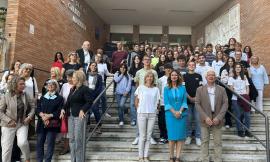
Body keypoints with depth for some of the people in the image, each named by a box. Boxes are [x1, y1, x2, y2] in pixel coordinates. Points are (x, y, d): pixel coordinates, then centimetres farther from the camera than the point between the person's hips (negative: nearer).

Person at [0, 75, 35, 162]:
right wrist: (9, 120, -16)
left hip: (22, 124, 1)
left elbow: (33, 106, 9)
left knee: (22, 143, -16)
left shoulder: (26, 95, -1)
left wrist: (30, 116, -4)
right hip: (9, 125, -1)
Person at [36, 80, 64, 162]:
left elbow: (59, 112, -6)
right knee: (39, 142, 7)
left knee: (50, 143, -1)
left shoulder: (59, 98, 3)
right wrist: (42, 115, -12)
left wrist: (49, 116, -17)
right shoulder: (43, 97, 17)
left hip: (52, 124, -4)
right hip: (41, 123, 4)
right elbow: (38, 109, 7)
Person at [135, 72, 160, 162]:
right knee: (142, 136, 4)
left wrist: (154, 109, 1)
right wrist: (139, 110, 2)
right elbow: (136, 101, 5)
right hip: (142, 114, -2)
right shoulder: (140, 88, 2)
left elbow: (157, 103, 9)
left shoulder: (156, 89, 7)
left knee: (148, 136, 7)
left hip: (152, 114, 2)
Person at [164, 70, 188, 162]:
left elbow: (184, 101, 2)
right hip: (170, 115, -1)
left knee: (180, 135, 2)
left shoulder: (182, 88, 6)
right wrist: (174, 112, -13)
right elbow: (166, 102, -2)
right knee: (172, 136, 2)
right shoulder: (166, 89, 3)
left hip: (182, 115, 1)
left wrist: (180, 111, -12)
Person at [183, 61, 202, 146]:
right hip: (187, 100, 0)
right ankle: (188, 136, 15)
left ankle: (198, 137, 11)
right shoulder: (184, 76, 6)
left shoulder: (199, 76, 9)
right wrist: (189, 97, -8)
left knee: (197, 119, 1)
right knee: (188, 119, 3)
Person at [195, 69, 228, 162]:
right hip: (205, 119, 0)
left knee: (218, 142, 6)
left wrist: (218, 117, -12)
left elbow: (225, 104, 0)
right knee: (204, 142, 6)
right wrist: (205, 117, -12)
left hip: (217, 119, 1)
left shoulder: (221, 89, 6)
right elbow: (197, 104, -2)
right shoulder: (200, 89, 4)